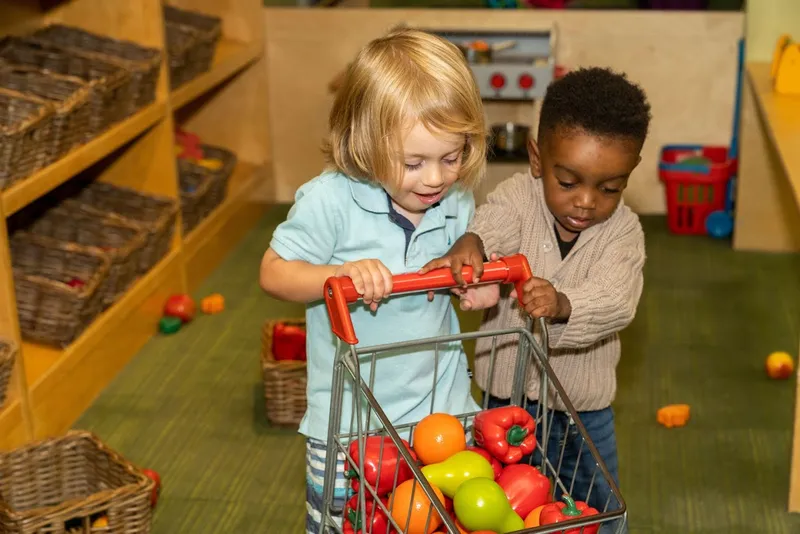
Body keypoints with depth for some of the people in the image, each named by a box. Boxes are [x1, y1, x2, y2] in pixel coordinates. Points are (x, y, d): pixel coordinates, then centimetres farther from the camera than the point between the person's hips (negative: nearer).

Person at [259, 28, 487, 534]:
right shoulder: (330, 200, -20)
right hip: (350, 417, -3)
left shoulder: (458, 204, -5)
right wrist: (341, 274, -30)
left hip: (443, 404, 3)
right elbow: (274, 272, -13)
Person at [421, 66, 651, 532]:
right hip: (507, 395, 0)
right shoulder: (520, 196, -12)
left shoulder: (623, 230, -12)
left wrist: (562, 304, -48)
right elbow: (494, 223, -33)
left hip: (583, 408, 0)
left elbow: (616, 301, -27)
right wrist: (469, 246, -57)